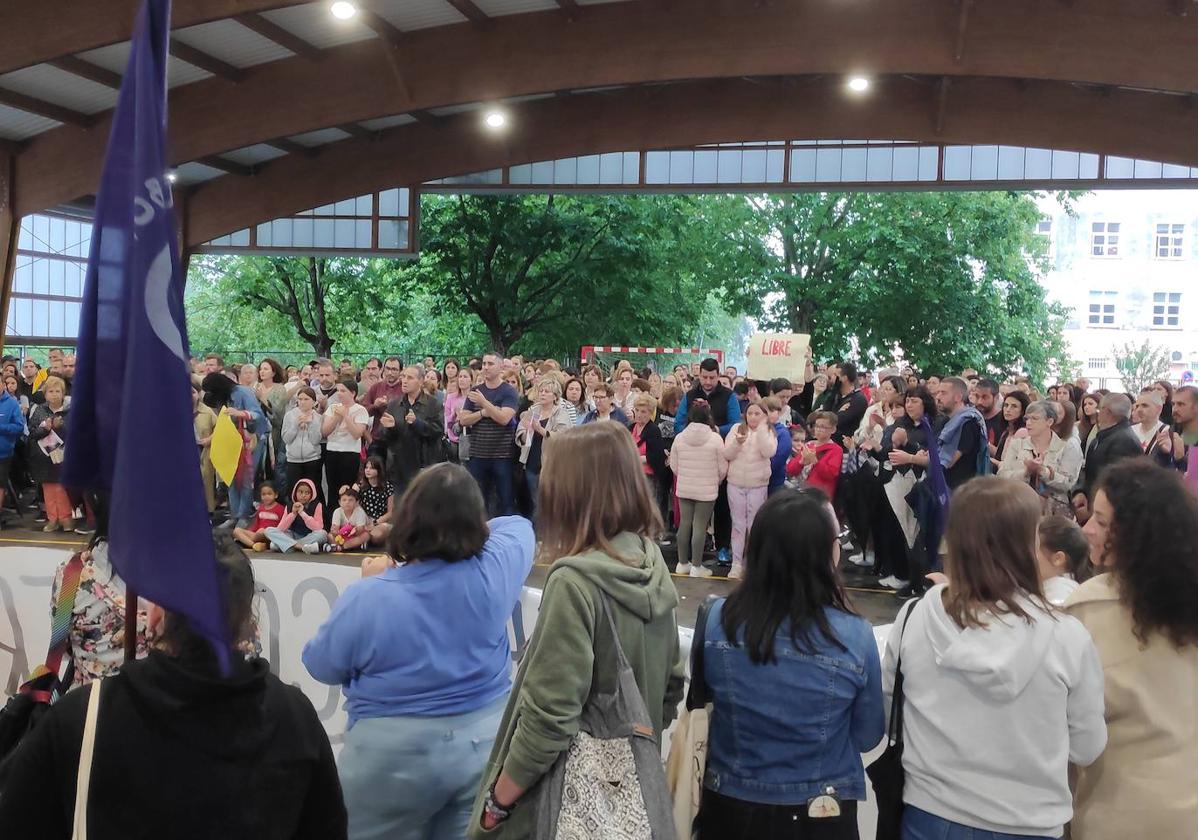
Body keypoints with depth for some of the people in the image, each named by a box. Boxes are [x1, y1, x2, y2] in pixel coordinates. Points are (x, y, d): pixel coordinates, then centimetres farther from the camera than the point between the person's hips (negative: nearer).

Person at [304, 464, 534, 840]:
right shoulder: (492, 571, -13)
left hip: (395, 756, -3)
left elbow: (322, 666, -1)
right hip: (487, 741, 3)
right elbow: (518, 524, 10)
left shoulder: (367, 598, -20)